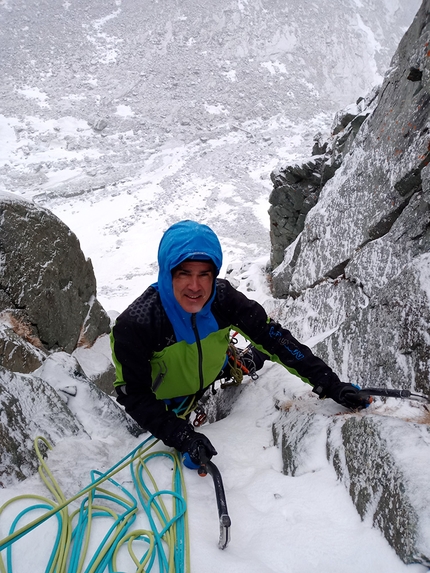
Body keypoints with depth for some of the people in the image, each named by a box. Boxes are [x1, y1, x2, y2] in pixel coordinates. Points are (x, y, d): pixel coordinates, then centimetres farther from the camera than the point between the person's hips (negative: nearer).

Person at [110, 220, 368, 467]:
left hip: (216, 376, 2)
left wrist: (330, 384, -27)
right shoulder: (135, 324, -38)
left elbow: (274, 337, -24)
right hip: (167, 403, -1)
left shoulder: (222, 298, -30)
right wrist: (183, 436, -38)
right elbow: (133, 393, -28)